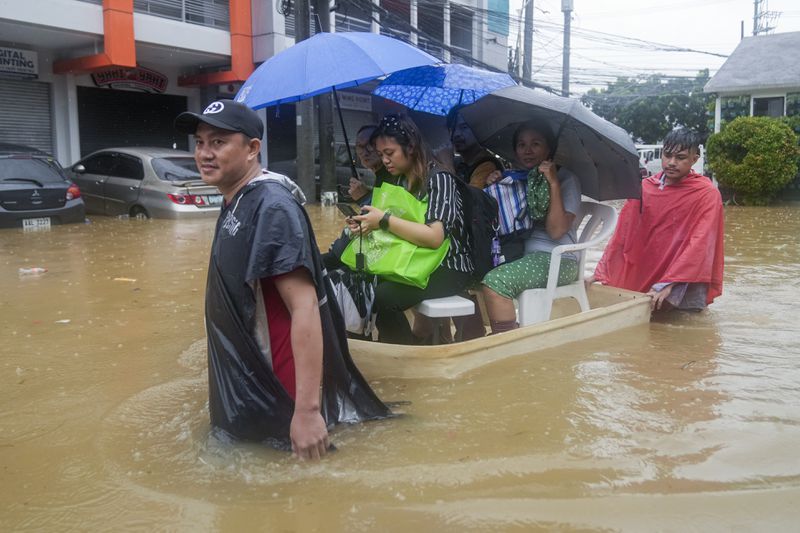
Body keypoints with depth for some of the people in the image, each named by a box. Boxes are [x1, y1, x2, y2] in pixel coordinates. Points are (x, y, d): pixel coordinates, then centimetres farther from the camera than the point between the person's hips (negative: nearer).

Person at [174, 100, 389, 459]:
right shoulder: (234, 204, 8)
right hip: (244, 390, 10)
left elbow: (305, 307, -29)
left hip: (276, 400, -9)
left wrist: (307, 410, -33)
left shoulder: (271, 207, -23)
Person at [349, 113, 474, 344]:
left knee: (380, 297, -27)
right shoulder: (400, 181, 10)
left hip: (448, 269, -7)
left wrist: (384, 220, -24)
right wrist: (367, 224, -4)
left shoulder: (439, 179, -14)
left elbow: (434, 236, -27)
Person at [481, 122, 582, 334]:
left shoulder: (566, 179, -2)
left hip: (556, 260, -7)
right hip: (518, 253, 7)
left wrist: (553, 183, -18)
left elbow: (556, 231, -14)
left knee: (495, 282, -29)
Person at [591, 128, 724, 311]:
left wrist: (668, 285, -28)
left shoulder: (707, 194, -8)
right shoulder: (643, 187, 4)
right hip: (641, 282, 3)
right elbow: (622, 234, 3)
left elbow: (699, 244, -18)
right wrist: (601, 274, -4)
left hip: (684, 289, -3)